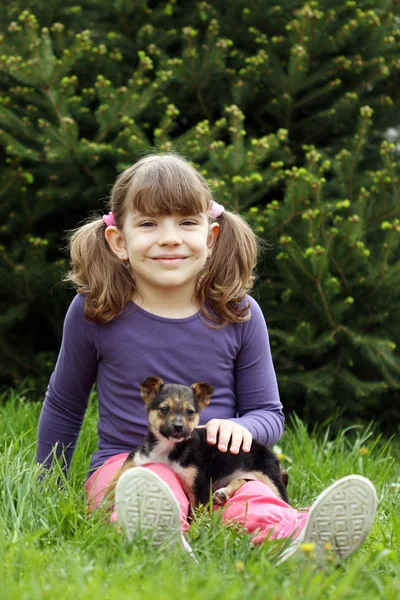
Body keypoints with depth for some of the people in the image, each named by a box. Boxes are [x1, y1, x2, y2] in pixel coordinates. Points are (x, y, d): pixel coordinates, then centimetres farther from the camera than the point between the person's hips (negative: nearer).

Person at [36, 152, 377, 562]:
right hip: (127, 463, -1)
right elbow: (63, 406, 16)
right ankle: (157, 539, -72)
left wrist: (241, 428, -13)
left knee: (251, 496, -36)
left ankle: (297, 536, -68)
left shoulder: (238, 314, 2)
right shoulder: (93, 312, 0)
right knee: (148, 488, -39)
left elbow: (268, 412, 11)